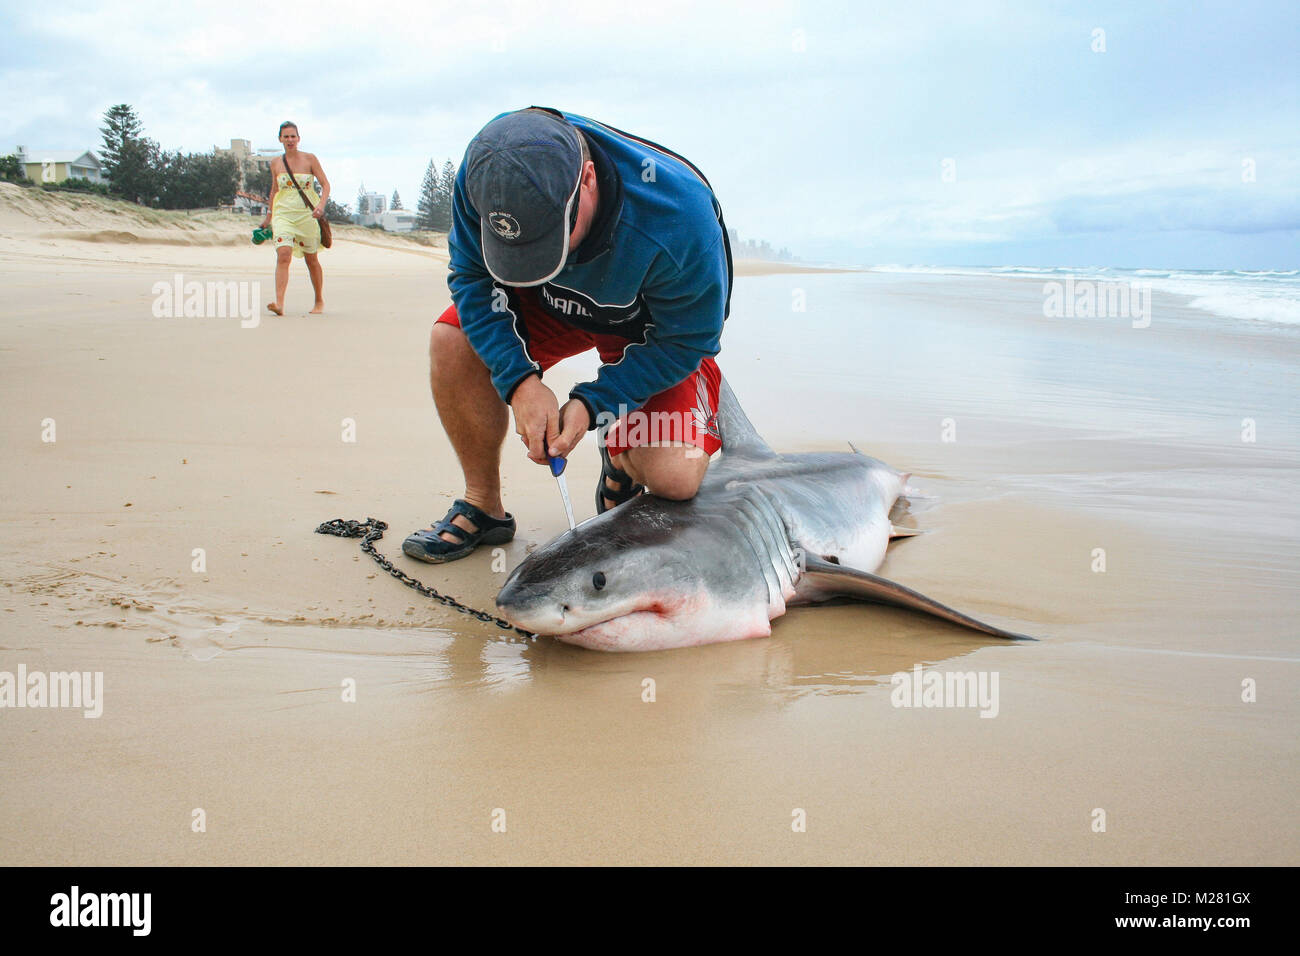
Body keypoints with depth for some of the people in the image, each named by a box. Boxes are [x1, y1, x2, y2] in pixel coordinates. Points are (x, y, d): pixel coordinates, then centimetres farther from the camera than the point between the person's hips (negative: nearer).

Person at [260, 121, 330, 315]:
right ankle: (279, 303, -28)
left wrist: (321, 205, -19)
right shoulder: (275, 163, 8)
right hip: (283, 213, 1)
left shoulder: (310, 158, 0)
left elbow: (326, 184, -1)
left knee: (312, 259, 8)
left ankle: (319, 302, 27)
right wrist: (268, 216, 25)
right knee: (283, 254, -19)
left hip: (307, 214, -1)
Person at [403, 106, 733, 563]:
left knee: (675, 479, -24)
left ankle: (621, 456, 16)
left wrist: (591, 403, -33)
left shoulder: (679, 217, -40)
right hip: (552, 305, 4)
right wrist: (519, 379, -29)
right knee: (452, 340, -23)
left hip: (653, 324, -3)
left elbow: (685, 341, -26)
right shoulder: (484, 172, -29)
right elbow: (470, 277, -16)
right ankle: (484, 507, -3)